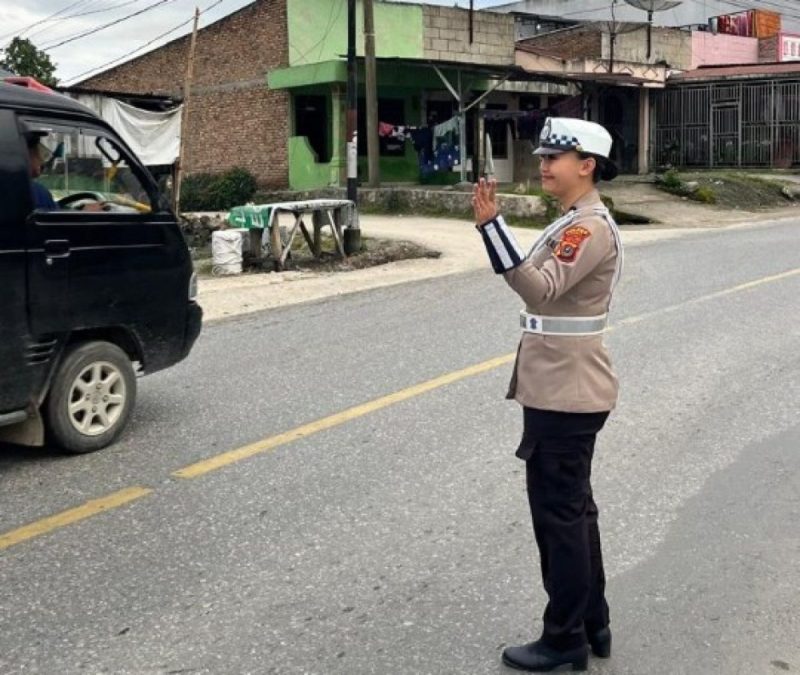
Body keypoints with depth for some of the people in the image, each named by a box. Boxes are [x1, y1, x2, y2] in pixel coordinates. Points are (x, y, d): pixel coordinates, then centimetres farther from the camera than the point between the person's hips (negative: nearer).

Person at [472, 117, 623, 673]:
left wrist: (492, 225, -38)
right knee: (573, 508, 17)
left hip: (566, 393, -11)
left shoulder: (591, 226, -18)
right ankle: (592, 625, 29)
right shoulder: (578, 222, 15)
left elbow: (542, 289, -31)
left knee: (558, 513, -1)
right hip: (563, 389, 11)